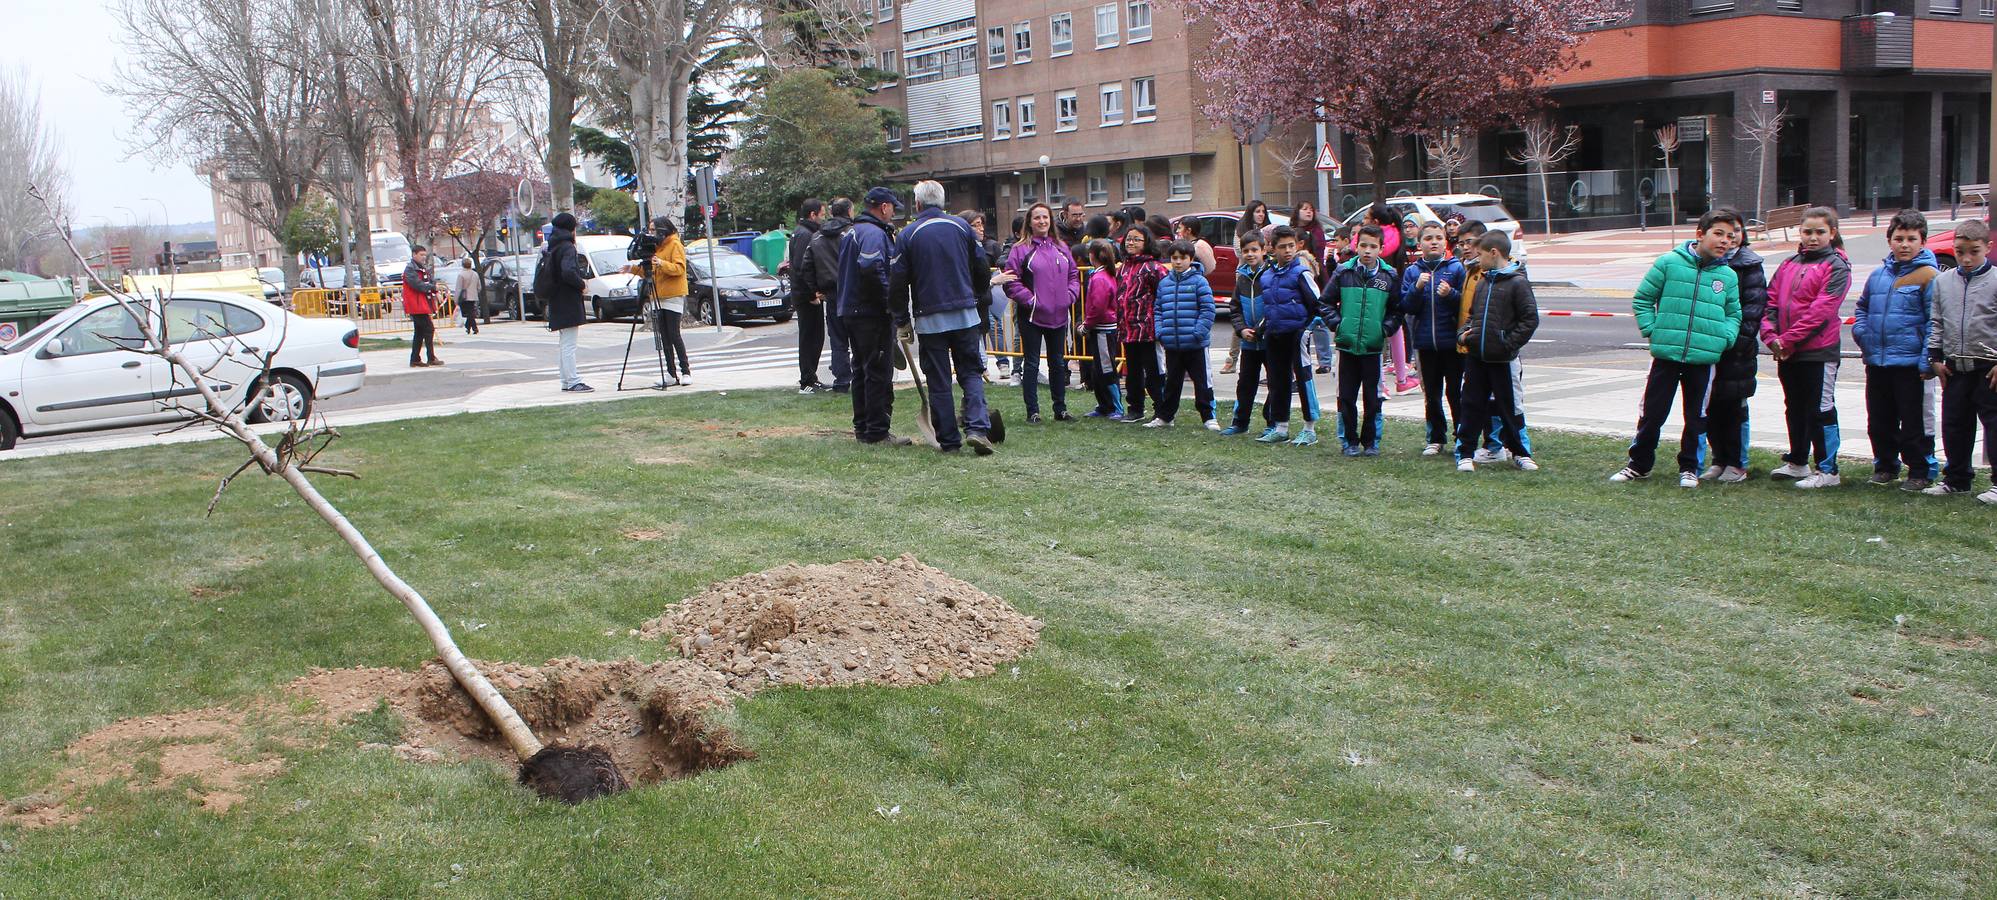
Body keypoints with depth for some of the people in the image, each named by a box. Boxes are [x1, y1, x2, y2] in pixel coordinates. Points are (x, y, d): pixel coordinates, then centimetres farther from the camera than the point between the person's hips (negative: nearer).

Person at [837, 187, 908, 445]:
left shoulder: (850, 233, 17)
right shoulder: (875, 233, -15)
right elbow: (870, 268, -29)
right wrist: (889, 300, -19)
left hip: (850, 311, 10)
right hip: (874, 315, -10)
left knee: (861, 371, 16)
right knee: (879, 373, -6)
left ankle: (862, 428, 21)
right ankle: (877, 431, -5)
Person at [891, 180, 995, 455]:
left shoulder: (907, 235, -2)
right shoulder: (962, 226, 4)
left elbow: (898, 284, -2)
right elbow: (982, 270, 7)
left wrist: (902, 321, 7)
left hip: (929, 318, -1)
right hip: (965, 314, 2)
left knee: (938, 381, 5)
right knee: (971, 373, 9)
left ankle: (949, 440, 6)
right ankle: (977, 427, -10)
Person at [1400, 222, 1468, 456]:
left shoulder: (1456, 268, -1)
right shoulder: (1412, 271, 5)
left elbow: (1467, 303, -2)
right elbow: (1406, 307, -1)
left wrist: (1450, 294, -20)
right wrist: (1417, 287, -17)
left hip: (1452, 341, -3)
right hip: (1425, 342, 3)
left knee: (1455, 393, 2)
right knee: (1431, 394, 10)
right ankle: (1436, 439, 19)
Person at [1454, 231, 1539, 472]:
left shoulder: (1517, 282, -9)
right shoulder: (1483, 282, 11)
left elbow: (1530, 319, -10)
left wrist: (1509, 344, -14)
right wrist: (1463, 333, 3)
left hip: (1502, 359, -5)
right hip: (1475, 356, 6)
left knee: (1509, 407, 4)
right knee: (1471, 405, 6)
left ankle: (1520, 452, 18)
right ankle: (1464, 453, 12)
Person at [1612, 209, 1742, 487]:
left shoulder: (1729, 276, 7)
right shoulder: (1669, 263, -2)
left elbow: (1734, 315, 18)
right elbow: (1642, 300, 5)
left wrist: (1725, 337, 0)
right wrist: (1652, 330, -5)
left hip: (1705, 358, 2)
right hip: (1666, 354, -2)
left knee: (1697, 417, 10)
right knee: (1652, 412, 5)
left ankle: (1689, 467, 24)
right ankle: (1639, 464, 21)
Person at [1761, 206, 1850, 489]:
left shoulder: (1836, 267, -7)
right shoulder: (1789, 265, 12)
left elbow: (1821, 310, -16)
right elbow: (1770, 302, 8)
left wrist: (1787, 339, -18)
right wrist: (1771, 336, -8)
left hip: (1819, 351, -7)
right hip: (1786, 353, 7)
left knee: (1821, 410, -1)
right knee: (1794, 409, 17)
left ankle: (1827, 470, 5)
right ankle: (1797, 462, 30)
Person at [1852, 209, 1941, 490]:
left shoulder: (1929, 276, -6)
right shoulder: (1879, 274, 11)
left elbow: (1935, 323, -10)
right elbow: (1863, 306, 27)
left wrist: (1927, 361, -15)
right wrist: (1861, 330, 7)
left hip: (1911, 364, -6)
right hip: (1876, 362, 6)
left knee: (1915, 423, 2)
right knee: (1879, 422, 14)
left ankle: (1921, 472, 12)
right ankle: (1885, 466, 28)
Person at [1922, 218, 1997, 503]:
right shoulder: (1943, 282, 7)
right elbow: (1936, 323, 11)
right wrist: (1936, 358, 6)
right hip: (1955, 367, 5)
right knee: (1954, 424, 11)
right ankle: (1957, 479, 22)